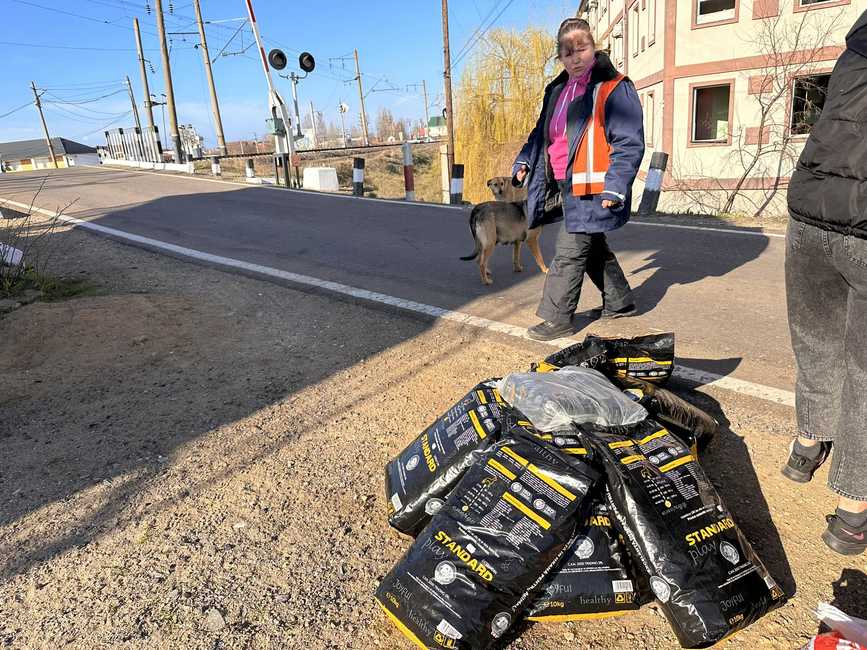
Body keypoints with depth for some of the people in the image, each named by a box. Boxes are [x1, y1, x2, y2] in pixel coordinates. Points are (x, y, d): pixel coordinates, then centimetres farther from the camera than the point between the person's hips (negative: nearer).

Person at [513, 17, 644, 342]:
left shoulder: (613, 88, -10)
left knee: (569, 252, -5)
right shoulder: (557, 90, 14)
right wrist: (524, 161, 11)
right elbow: (541, 133, 24)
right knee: (592, 248, 18)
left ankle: (557, 319, 6)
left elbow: (630, 144, -15)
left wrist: (615, 187, -22)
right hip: (565, 186, 8)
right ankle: (619, 302, 35)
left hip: (590, 189, -8)